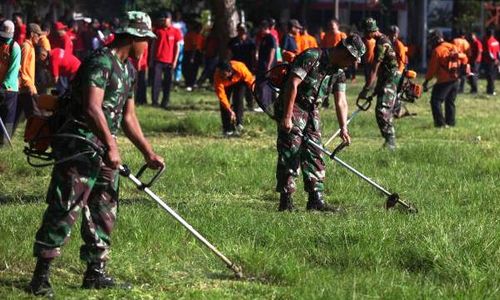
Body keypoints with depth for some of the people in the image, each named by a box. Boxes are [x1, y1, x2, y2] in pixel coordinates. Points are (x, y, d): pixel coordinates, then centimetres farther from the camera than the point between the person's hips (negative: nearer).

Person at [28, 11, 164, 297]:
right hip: (79, 145, -10)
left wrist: (149, 153, 21)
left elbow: (128, 117, 23)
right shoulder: (100, 62, -15)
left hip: (105, 148, 10)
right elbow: (92, 108, -23)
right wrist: (111, 147, -24)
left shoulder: (128, 70, 16)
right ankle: (41, 274, -7)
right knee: (65, 209, -10)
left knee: (104, 211, 11)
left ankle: (96, 273, 19)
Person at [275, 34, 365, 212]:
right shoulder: (311, 57, -19)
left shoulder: (339, 72, 7)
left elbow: (341, 101, 3)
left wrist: (343, 128, -11)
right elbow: (292, 84, -24)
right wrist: (287, 116, -26)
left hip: (312, 111, 8)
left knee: (314, 155, 5)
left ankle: (316, 200, 9)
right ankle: (286, 201, -8)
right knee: (290, 154, -10)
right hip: (292, 106, -8)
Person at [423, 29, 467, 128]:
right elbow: (464, 58, 14)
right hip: (455, 79, 7)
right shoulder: (453, 47, 8)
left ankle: (440, 123, -10)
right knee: (450, 102, 19)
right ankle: (450, 122, 21)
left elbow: (432, 68, -10)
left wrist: (426, 80, -2)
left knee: (436, 101, -2)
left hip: (444, 80, -7)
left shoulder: (437, 50, -11)